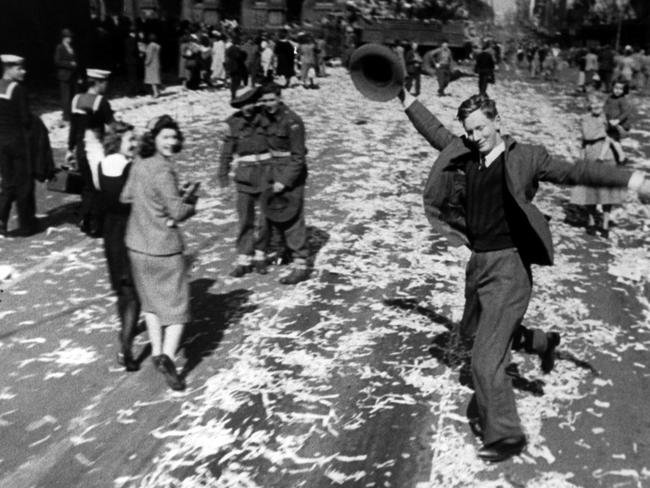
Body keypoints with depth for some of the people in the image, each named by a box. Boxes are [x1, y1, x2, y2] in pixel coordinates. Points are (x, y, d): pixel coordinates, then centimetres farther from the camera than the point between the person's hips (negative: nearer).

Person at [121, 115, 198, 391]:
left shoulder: (139, 165, 3)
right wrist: (190, 199, 1)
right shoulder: (163, 171, -20)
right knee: (177, 305, 4)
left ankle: (157, 351, 26)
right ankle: (168, 355, -9)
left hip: (136, 245, 7)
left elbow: (126, 198, 13)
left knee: (151, 299, 22)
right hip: (164, 248, -7)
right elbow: (178, 212, -19)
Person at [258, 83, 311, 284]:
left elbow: (298, 156, -17)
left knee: (292, 218, -6)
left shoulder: (292, 121, -17)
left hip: (291, 173, -8)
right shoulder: (265, 117, 6)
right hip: (272, 171, 8)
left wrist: (284, 182, -21)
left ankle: (301, 265, 1)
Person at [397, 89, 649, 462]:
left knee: (486, 360, -8)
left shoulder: (525, 157, -10)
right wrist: (405, 98, 23)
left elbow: (574, 172, -14)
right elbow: (435, 130, 19)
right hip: (478, 262, 8)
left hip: (509, 266, -8)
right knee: (472, 332, 28)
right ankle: (541, 342, 50)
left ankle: (505, 437, 11)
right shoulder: (464, 154, 5)